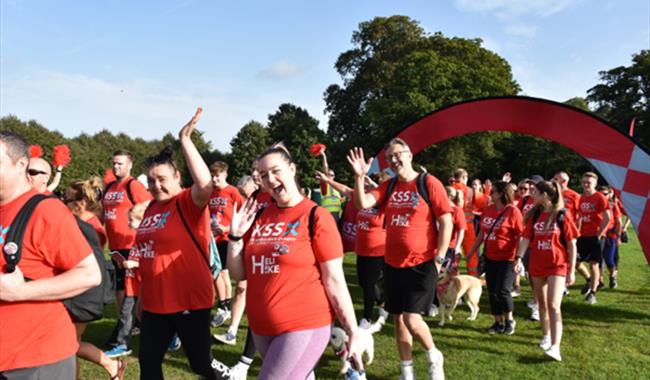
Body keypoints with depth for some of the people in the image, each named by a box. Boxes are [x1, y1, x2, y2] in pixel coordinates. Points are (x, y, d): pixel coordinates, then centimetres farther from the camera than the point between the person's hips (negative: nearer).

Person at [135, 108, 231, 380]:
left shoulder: (189, 203, -13)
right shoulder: (151, 208, 8)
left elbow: (205, 184, -37)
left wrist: (184, 139, -36)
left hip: (189, 300, -7)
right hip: (154, 302, 7)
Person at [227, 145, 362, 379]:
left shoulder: (315, 216, -9)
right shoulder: (259, 217, 6)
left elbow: (334, 280, -10)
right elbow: (239, 274, 9)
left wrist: (353, 332, -10)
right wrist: (236, 235, -4)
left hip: (304, 327, -6)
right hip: (262, 329, 6)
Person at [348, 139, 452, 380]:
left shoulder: (429, 183, -7)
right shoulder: (388, 187, 6)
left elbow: (446, 222, -7)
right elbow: (362, 203, -7)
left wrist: (439, 259, -11)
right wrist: (359, 177, -20)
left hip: (422, 264, -5)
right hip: (392, 264, 5)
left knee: (412, 319, -11)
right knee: (398, 319, 12)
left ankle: (434, 356, 20)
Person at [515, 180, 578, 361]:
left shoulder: (562, 215, -10)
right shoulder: (534, 214, 2)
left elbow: (572, 245, -7)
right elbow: (526, 238, 0)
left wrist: (572, 271, -8)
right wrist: (519, 259, -15)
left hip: (557, 266, -5)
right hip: (537, 265, 5)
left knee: (553, 305, -14)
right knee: (542, 304, 15)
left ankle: (555, 347, -16)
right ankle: (546, 336, 34)